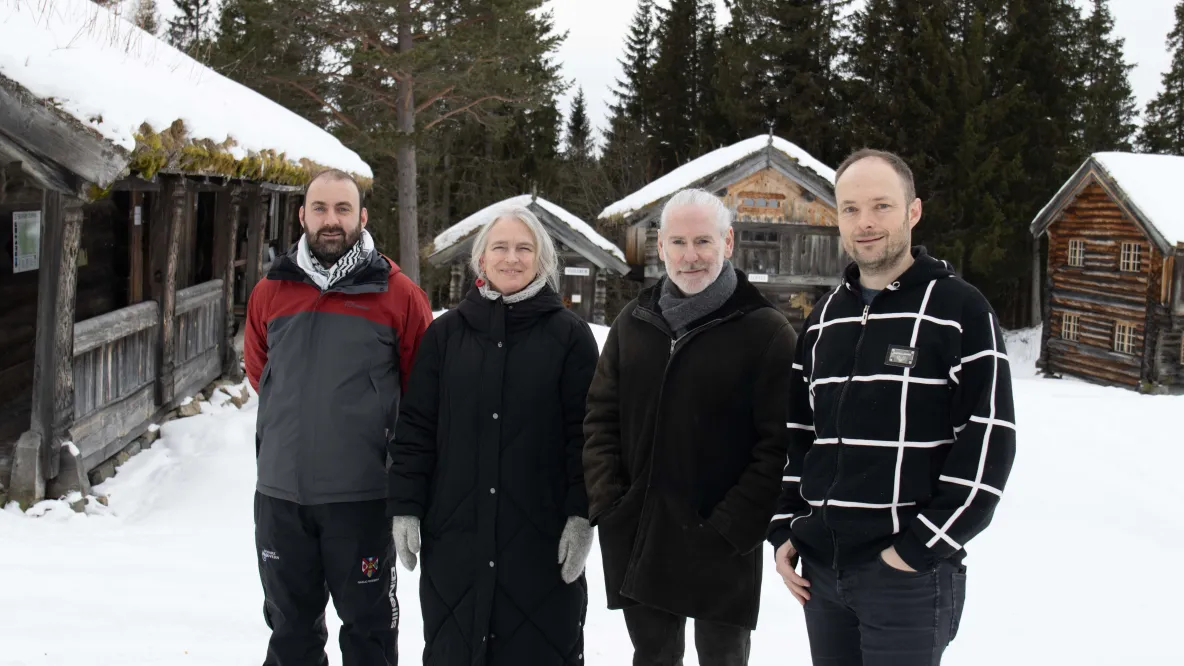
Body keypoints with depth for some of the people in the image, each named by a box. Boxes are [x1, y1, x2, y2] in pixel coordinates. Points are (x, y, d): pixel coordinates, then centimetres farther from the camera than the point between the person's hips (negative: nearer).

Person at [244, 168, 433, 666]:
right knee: (290, 624, 16)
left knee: (368, 624, 9)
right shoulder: (270, 291, 5)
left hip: (361, 493, -3)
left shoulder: (398, 295, -6)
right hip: (280, 490, 3)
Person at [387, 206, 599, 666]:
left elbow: (585, 434, -3)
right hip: (454, 531, 2)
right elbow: (415, 428, 6)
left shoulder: (570, 335, 0)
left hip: (542, 533, -2)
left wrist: (582, 515, -9)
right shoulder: (445, 333, 7)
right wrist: (405, 507, 0)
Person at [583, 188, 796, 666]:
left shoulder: (766, 331, -9)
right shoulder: (634, 323, 8)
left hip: (722, 548, -4)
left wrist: (733, 526, -16)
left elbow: (781, 444, -12)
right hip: (638, 538, 4)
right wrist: (608, 503, -1)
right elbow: (600, 418, 10)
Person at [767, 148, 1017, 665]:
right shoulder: (826, 317, 13)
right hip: (820, 568, 6)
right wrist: (784, 530, 8)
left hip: (909, 577, -6)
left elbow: (988, 442, -11)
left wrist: (919, 547, -14)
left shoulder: (961, 310, -6)